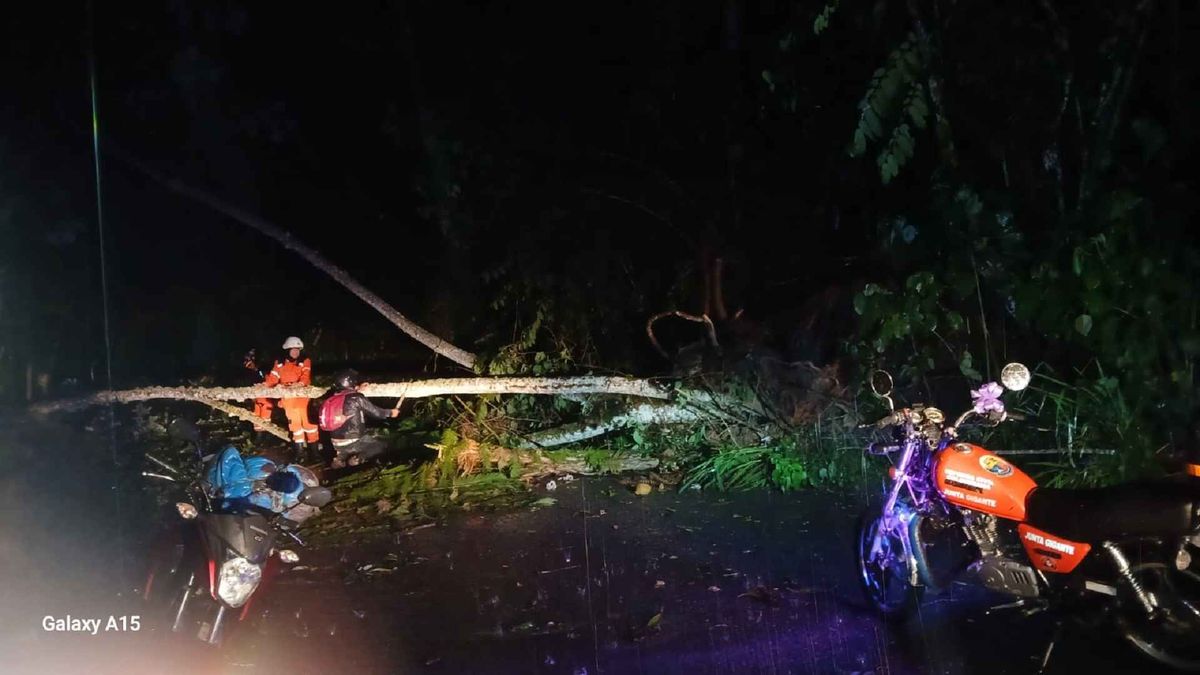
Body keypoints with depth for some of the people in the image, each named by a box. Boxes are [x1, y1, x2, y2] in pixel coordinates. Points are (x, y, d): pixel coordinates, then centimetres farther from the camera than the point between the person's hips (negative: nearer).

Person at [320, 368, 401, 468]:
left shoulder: (333, 398, 5)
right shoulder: (356, 398, -12)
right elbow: (376, 412, -3)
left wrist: (357, 389, 42)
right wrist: (391, 412, 15)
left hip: (336, 444, 6)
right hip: (353, 442, -6)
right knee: (382, 445, 16)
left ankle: (340, 456, 10)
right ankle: (358, 457, -8)